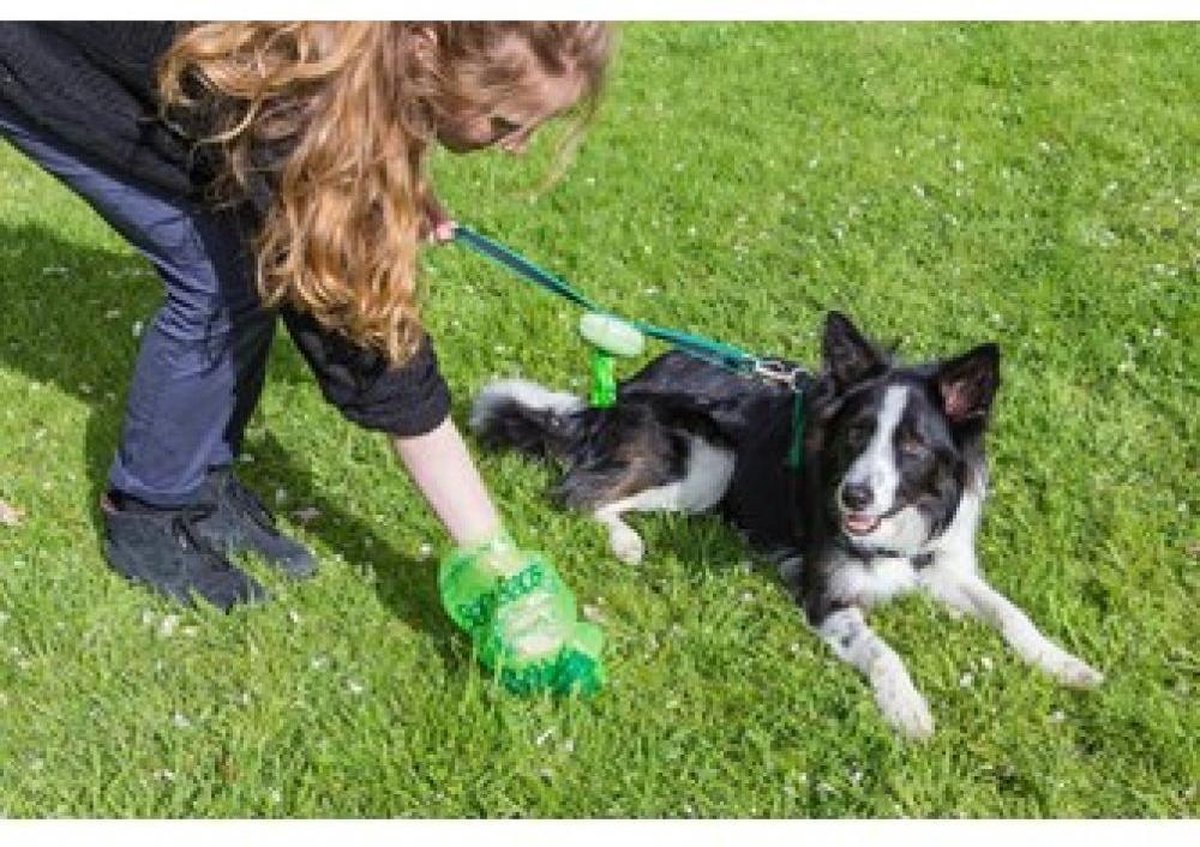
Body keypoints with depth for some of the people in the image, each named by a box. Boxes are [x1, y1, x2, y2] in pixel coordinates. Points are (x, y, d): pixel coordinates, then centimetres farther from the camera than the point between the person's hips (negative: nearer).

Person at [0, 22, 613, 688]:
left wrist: (396, 193, -9)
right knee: (220, 279, -13)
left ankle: (203, 485, 15)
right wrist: (494, 562, -28)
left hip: (130, 49, 7)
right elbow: (365, 343, -32)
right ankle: (147, 518, 6)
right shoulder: (315, 106, -38)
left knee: (257, 261, -3)